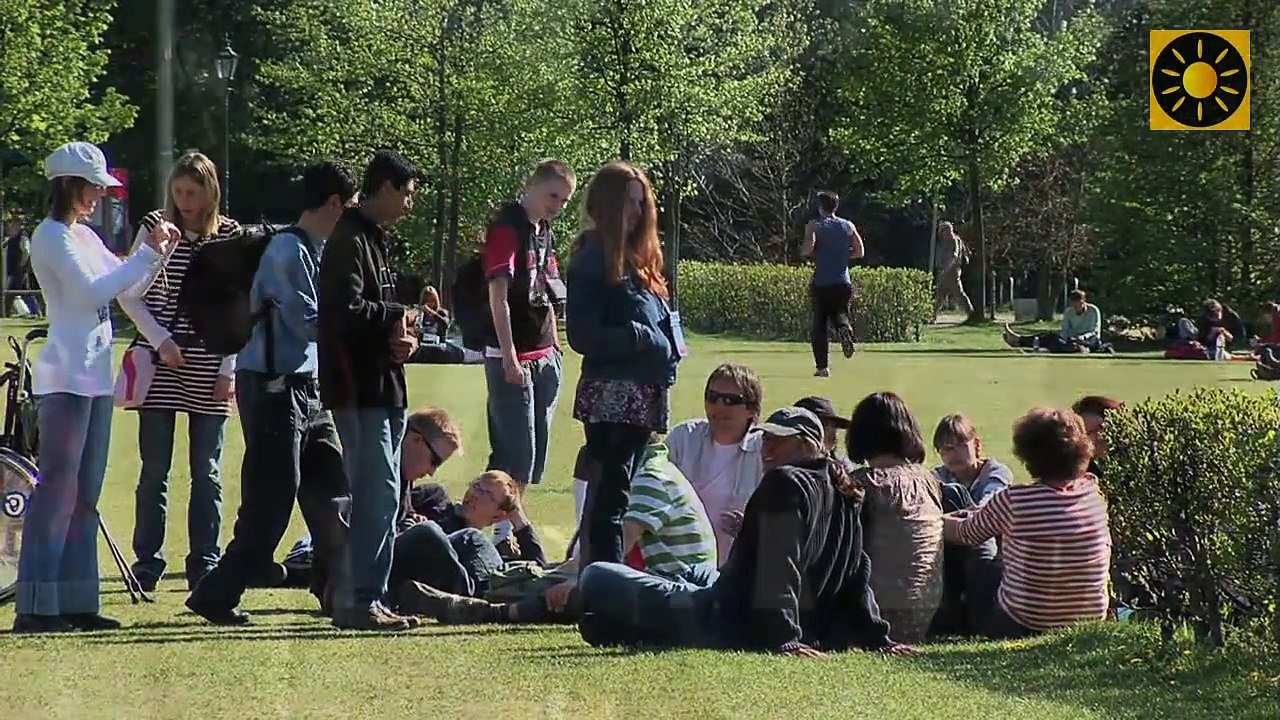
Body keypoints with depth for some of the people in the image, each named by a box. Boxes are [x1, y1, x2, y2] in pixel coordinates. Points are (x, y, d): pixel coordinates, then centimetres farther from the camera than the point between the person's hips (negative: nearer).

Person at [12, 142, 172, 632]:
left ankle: (76, 602, 13)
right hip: (66, 378, -9)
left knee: (84, 495, 9)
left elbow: (129, 287, 19)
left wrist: (157, 249, 4)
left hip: (95, 377, 9)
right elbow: (93, 291, -18)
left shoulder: (84, 237, 17)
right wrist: (149, 251, -15)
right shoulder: (52, 236, -9)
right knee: (57, 490, -9)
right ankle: (35, 606, -8)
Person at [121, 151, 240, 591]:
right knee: (154, 470, 1)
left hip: (210, 370, 1)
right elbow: (128, 294, 3)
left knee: (207, 473, 5)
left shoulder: (230, 236, 2)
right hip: (161, 368, -1)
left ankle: (204, 567, 11)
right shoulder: (155, 228, 1)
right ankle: (147, 565, 7)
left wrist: (229, 370, -1)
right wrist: (160, 340, -9)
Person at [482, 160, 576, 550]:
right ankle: (502, 533, -6)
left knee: (532, 457, 11)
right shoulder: (506, 228, -11)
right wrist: (509, 357, -20)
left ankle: (511, 525, 17)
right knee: (516, 455, -9)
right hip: (514, 359, -9)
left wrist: (555, 349, 18)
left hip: (543, 358, 9)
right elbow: (498, 295, -17)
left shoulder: (545, 233, 16)